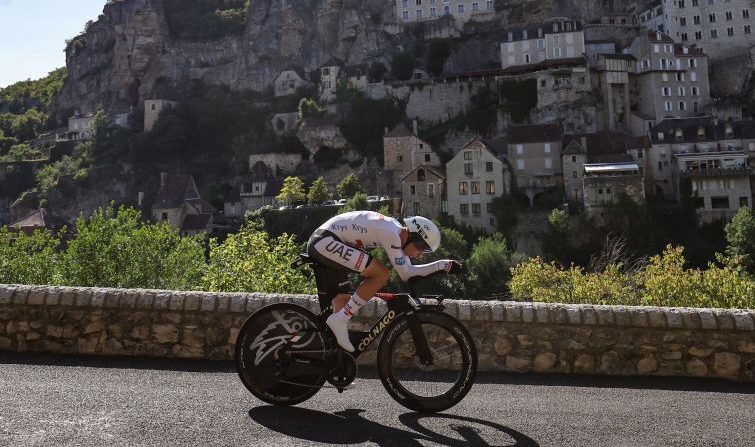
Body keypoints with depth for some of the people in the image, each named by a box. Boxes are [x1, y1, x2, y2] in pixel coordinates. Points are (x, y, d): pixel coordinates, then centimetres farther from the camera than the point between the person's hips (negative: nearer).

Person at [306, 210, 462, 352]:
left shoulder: (398, 231, 9)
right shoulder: (391, 234, -19)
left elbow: (410, 270, 13)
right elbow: (406, 275, -16)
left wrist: (443, 266, 6)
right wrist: (443, 265, -11)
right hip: (325, 240, -10)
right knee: (381, 274, -18)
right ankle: (339, 321, -12)